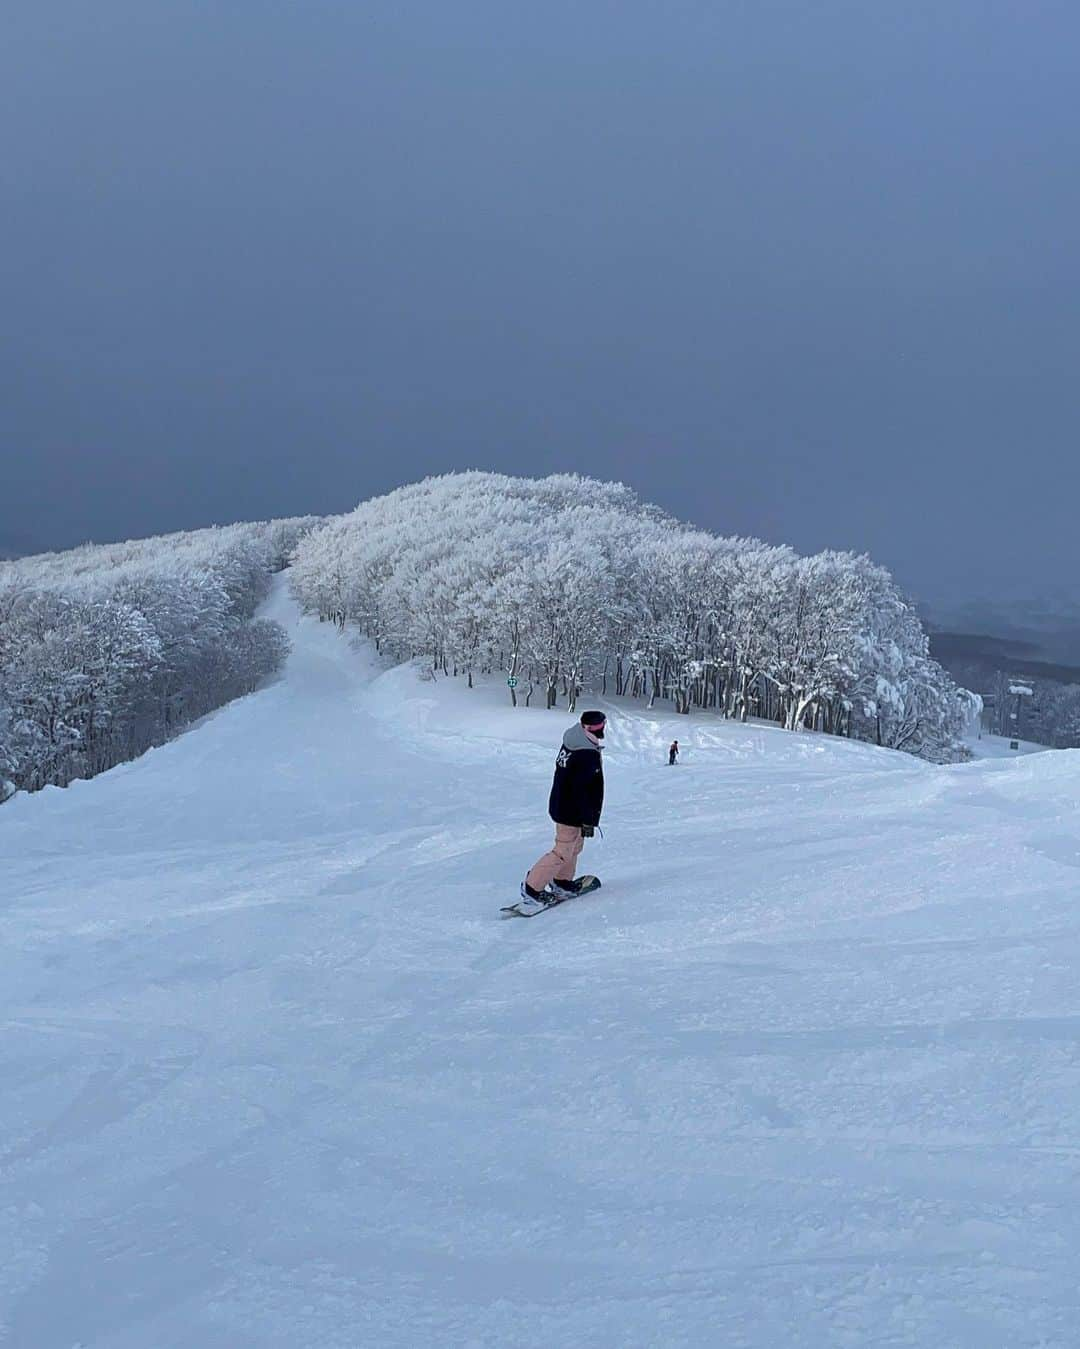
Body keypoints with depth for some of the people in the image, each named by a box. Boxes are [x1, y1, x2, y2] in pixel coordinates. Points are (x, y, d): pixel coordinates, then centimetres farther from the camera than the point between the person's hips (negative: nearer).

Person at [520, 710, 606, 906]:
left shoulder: (571, 741, 2)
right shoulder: (588, 756, -28)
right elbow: (581, 791, -27)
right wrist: (588, 821, -20)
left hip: (560, 806, 10)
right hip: (573, 813, -10)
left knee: (575, 845, 25)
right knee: (563, 852, 1)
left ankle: (562, 881, 39)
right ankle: (531, 887, 5)